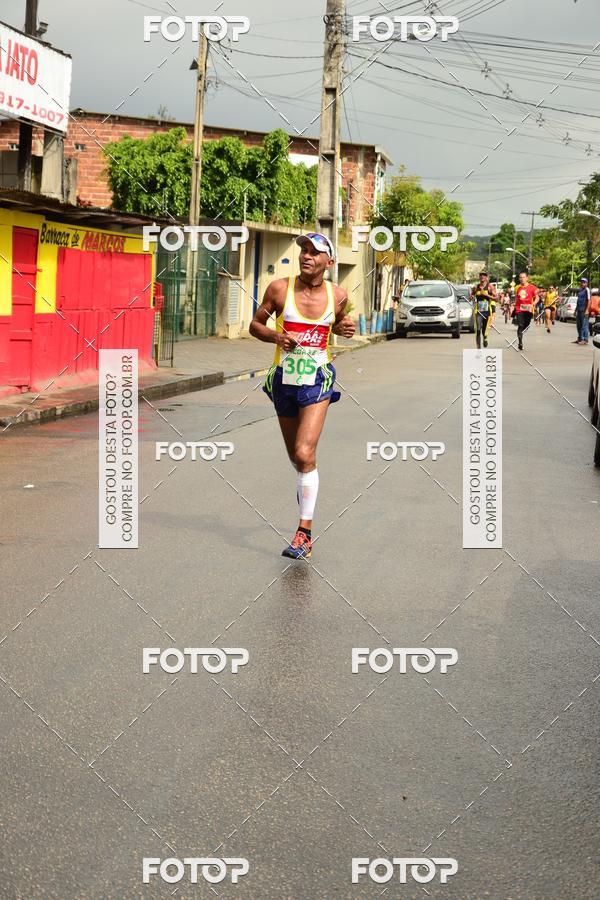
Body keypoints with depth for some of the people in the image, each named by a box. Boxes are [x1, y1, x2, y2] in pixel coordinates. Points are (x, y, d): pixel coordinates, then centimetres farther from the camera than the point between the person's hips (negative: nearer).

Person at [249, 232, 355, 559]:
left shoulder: (338, 295, -1)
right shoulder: (279, 289, -5)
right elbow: (255, 324, 5)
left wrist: (344, 328, -4)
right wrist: (275, 336, -15)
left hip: (317, 381, -2)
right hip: (284, 379, 2)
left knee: (304, 454, -16)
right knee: (295, 456, 15)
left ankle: (304, 532, -12)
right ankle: (306, 489, 47)